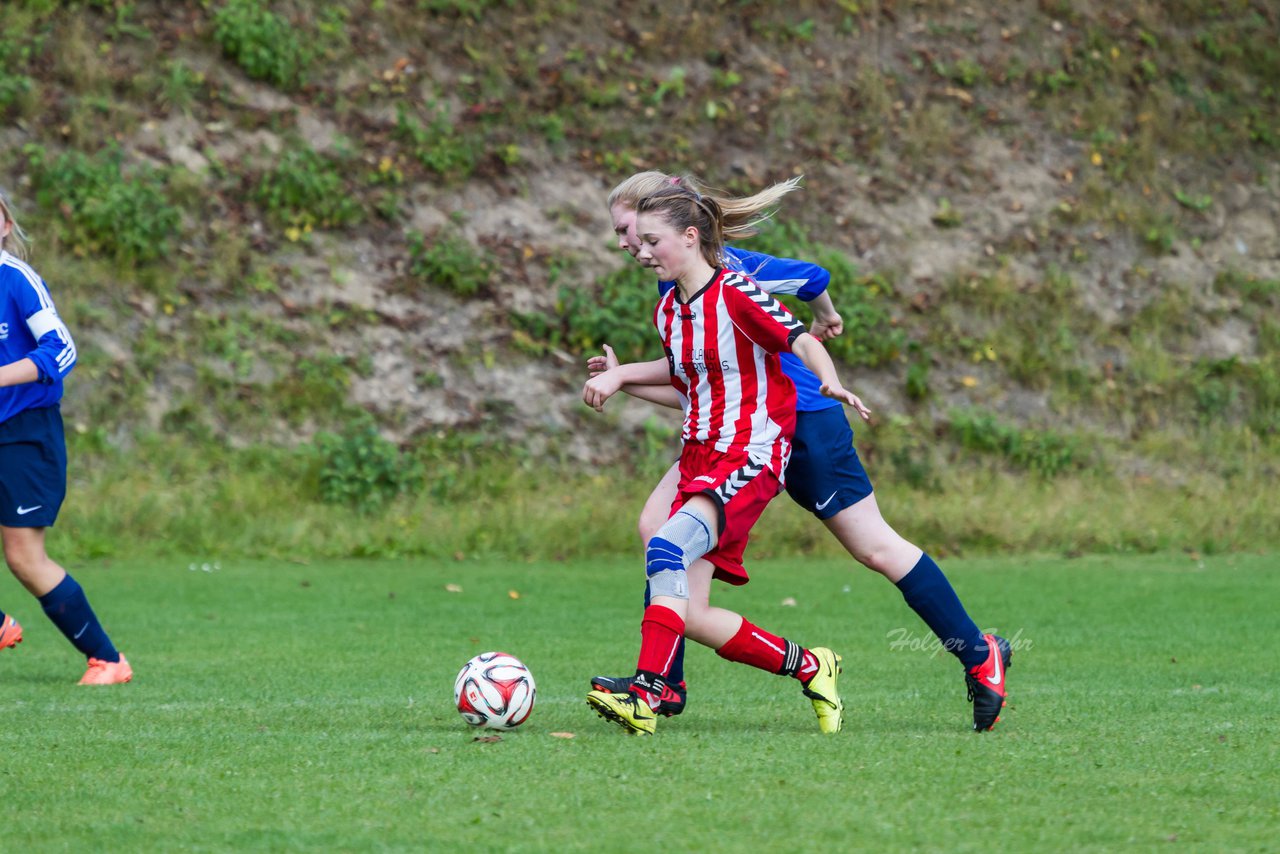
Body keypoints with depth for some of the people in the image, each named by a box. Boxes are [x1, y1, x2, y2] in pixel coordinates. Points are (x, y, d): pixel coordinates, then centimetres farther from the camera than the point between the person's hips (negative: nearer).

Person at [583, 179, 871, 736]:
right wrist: (618, 383, 20)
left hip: (752, 456, -8)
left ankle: (646, 693, -36)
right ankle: (808, 668, 13)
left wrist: (832, 383, -34)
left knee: (666, 547, -31)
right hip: (699, 457, 8)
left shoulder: (736, 293, -9)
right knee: (685, 613, -5)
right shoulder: (667, 311, 14)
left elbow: (803, 341, -15)